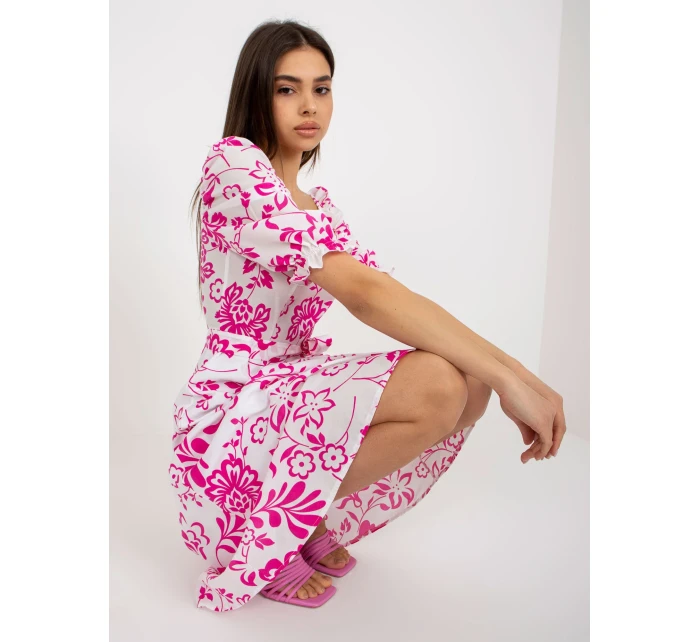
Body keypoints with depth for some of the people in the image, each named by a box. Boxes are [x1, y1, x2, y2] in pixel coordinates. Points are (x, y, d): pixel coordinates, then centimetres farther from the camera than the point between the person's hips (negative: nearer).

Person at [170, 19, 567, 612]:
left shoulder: (319, 203, 15)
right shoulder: (234, 161, -14)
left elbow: (383, 290, 3)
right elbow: (360, 290, -25)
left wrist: (512, 371, -12)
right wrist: (506, 373, -25)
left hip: (293, 394, 8)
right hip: (231, 410, -8)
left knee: (470, 384, -6)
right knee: (437, 385, -27)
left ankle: (320, 522, 6)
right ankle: (270, 539, -7)